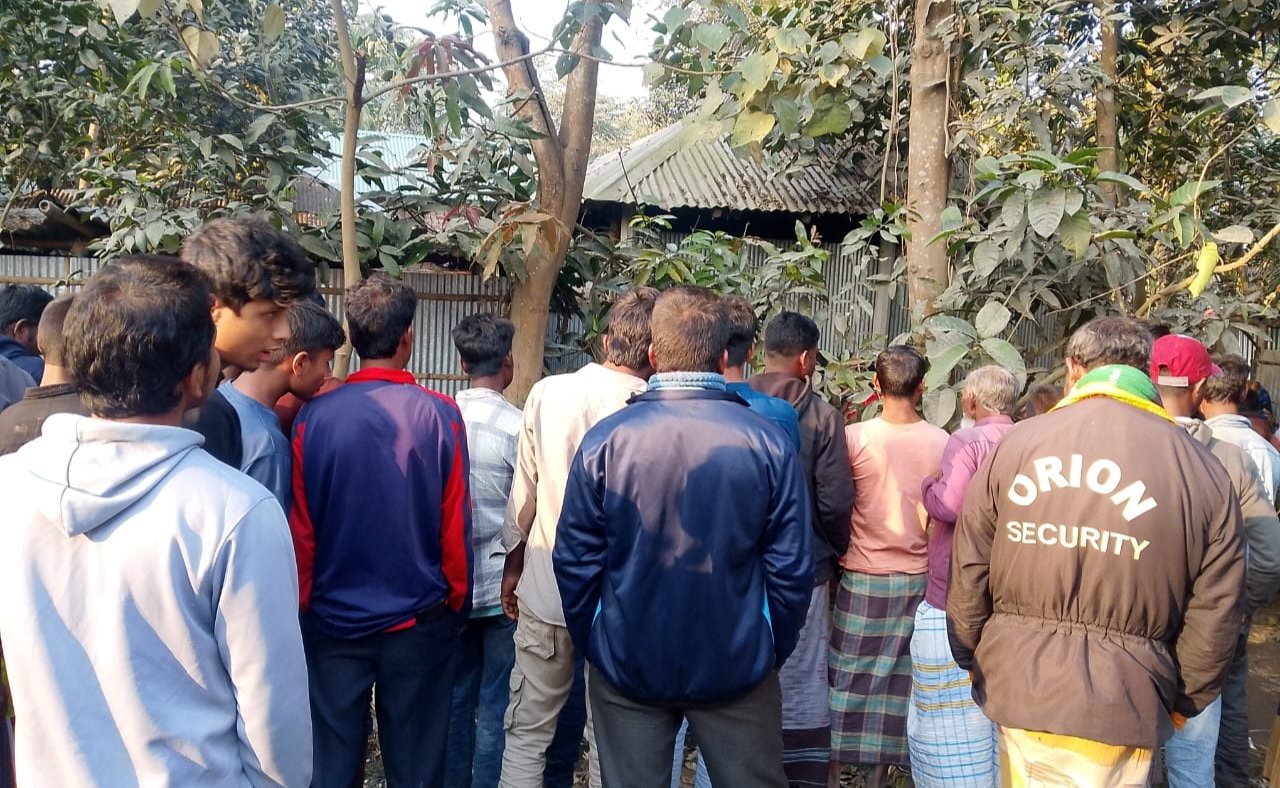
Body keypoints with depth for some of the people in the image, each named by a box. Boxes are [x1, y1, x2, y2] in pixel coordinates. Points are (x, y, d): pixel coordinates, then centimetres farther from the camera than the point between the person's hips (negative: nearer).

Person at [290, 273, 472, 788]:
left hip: (333, 619, 1)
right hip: (418, 620, -1)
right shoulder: (439, 415, -12)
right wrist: (456, 603, 7)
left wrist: (304, 602, 10)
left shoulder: (314, 417, -9)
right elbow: (456, 525, -8)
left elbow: (301, 528, -4)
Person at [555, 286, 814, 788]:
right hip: (736, 667, 0)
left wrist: (591, 645, 9)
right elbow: (792, 569, -7)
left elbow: (575, 561, -6)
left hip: (627, 665, 1)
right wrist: (772, 652, 8)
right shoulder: (767, 443, -10)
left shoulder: (605, 440, -10)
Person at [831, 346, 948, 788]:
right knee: (898, 679, 11)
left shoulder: (854, 437, -12)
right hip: (918, 578, 2)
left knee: (846, 674, 9)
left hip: (862, 578, -2)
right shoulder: (941, 443, -5)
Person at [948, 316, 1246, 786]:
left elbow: (969, 573, 0)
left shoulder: (1014, 445, -2)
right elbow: (1215, 612, -2)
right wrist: (1183, 701, 12)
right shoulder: (1204, 472, -3)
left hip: (1016, 688, 1)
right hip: (1120, 707, -1)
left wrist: (972, 660, 14)